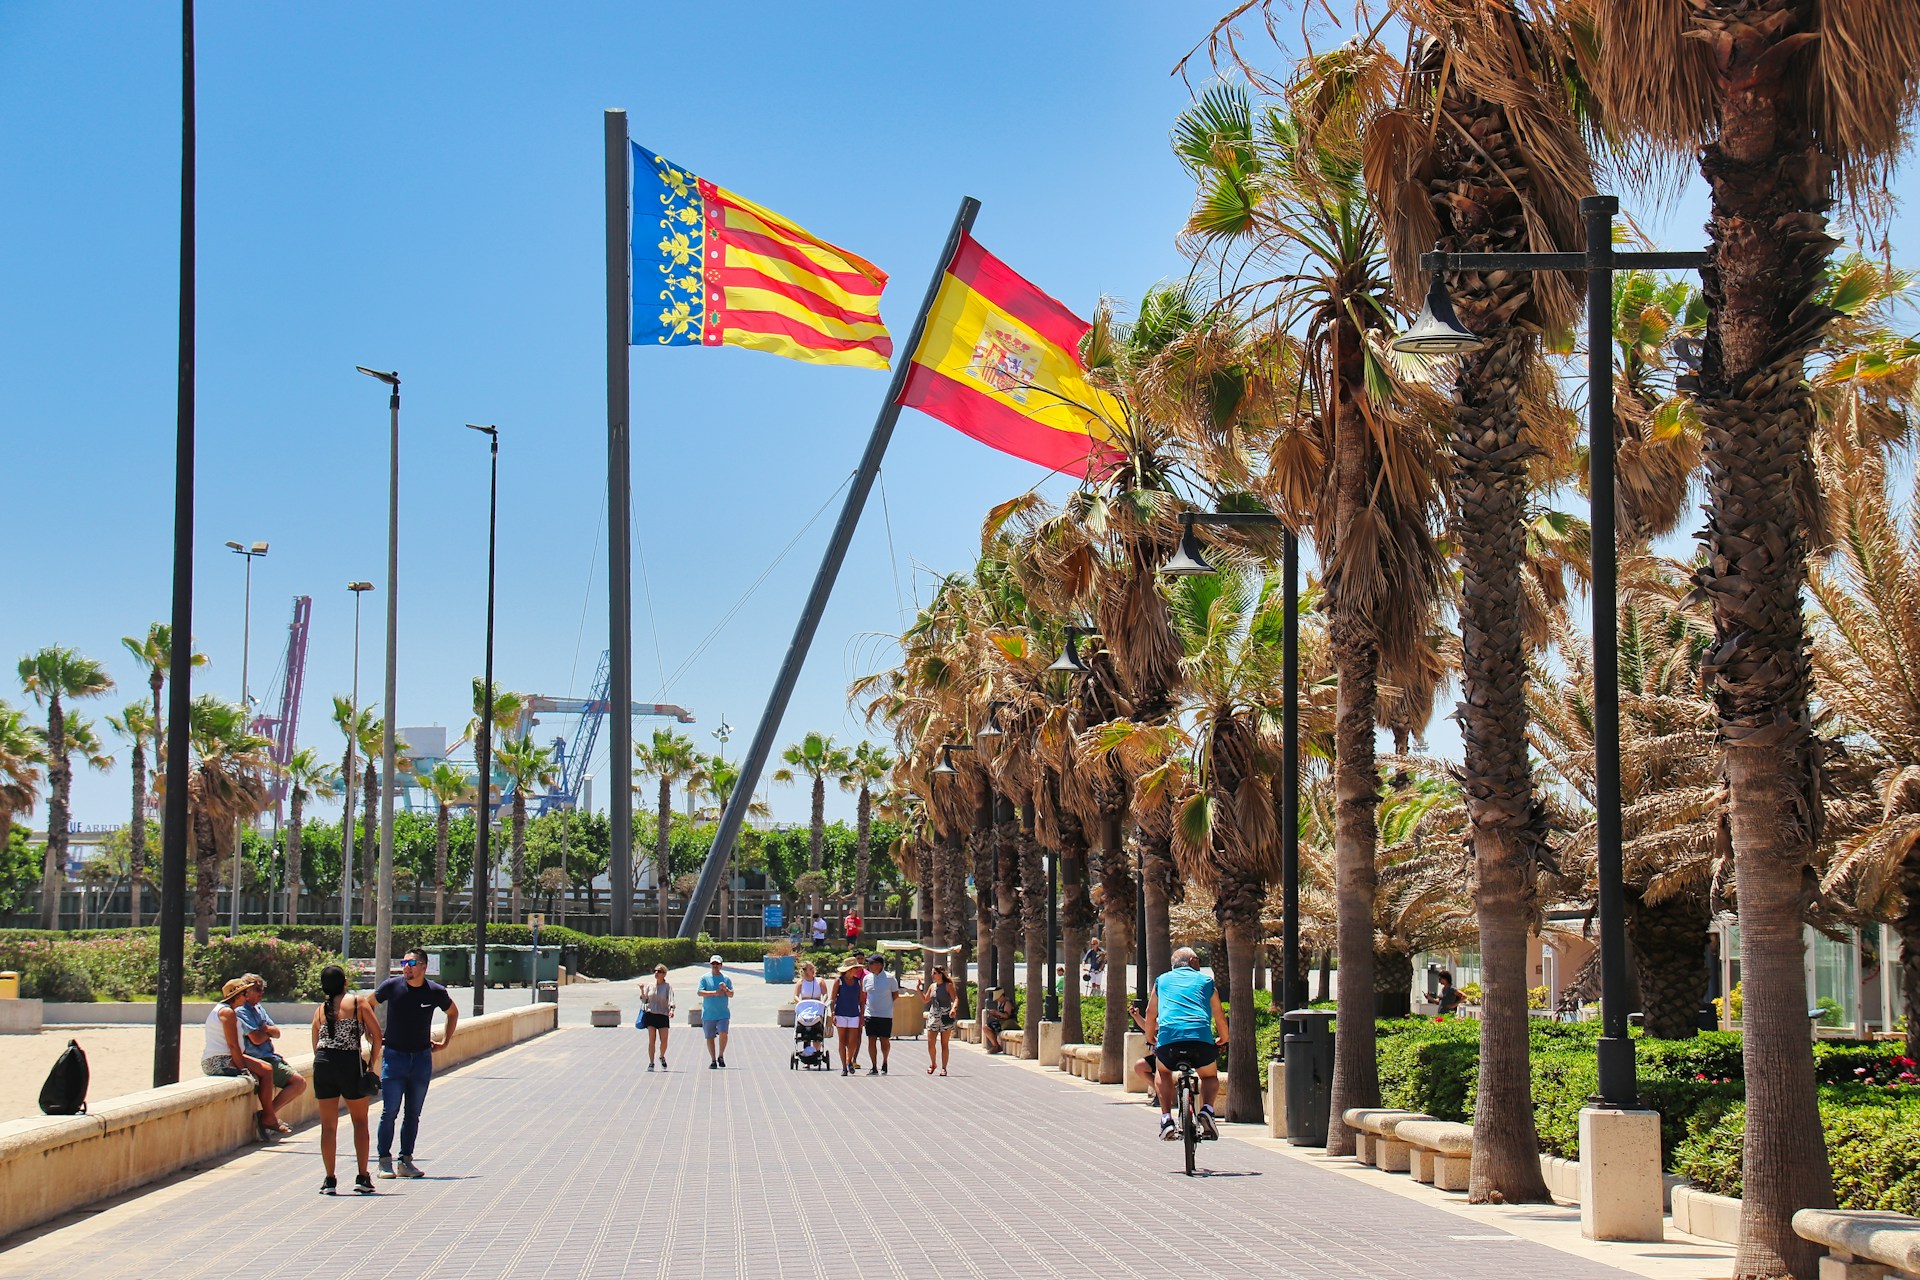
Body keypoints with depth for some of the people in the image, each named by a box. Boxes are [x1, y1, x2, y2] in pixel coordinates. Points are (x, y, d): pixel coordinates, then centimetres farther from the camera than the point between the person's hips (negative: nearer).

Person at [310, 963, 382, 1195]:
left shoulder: (320, 1010, 13)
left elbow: (316, 1044, 14)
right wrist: (371, 1064, 7)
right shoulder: (358, 1001, 3)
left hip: (323, 1063, 2)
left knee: (328, 1126, 8)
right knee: (360, 1122, 12)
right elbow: (376, 1035, -2)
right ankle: (362, 1178, 8)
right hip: (350, 1063, -2)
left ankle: (329, 1180, 6)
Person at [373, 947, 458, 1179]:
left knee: (413, 1114, 6)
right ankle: (385, 1161, 0)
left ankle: (406, 1161, 12)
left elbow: (453, 1013, 17)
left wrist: (445, 1042, 13)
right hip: (394, 1055, -2)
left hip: (422, 1057, 2)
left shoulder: (436, 992, -3)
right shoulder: (392, 986, -7)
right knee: (390, 1112, -5)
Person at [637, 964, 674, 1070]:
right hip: (650, 1014, 2)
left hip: (663, 1015, -2)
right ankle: (651, 1063, -1)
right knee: (652, 1040, -6)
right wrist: (642, 990, -4)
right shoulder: (650, 986, 10)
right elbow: (644, 1000, 12)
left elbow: (671, 999, -11)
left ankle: (662, 1057, 27)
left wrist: (671, 1009, -29)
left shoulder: (668, 986, 0)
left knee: (664, 1041, -2)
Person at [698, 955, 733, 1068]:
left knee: (723, 1034, -18)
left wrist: (725, 989, -16)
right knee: (710, 1037, 4)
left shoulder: (726, 979, 9)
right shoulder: (705, 978, 5)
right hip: (708, 1014, 0)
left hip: (723, 1013, 0)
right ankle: (713, 1060, 16)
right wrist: (714, 993, -15)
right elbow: (700, 992, -6)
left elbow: (731, 995, 5)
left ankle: (721, 1056, 2)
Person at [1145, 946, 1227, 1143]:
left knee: (1163, 1073, 32)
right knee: (1210, 1077, 28)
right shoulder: (1205, 981, 23)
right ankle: (1207, 1110, -2)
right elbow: (1219, 1016, 27)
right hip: (1201, 1036, -1)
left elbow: (1151, 1014, 34)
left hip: (1168, 1036, 1)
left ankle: (1166, 1119, 12)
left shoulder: (1162, 980, 26)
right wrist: (1223, 1039, 46)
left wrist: (1150, 1039, 52)